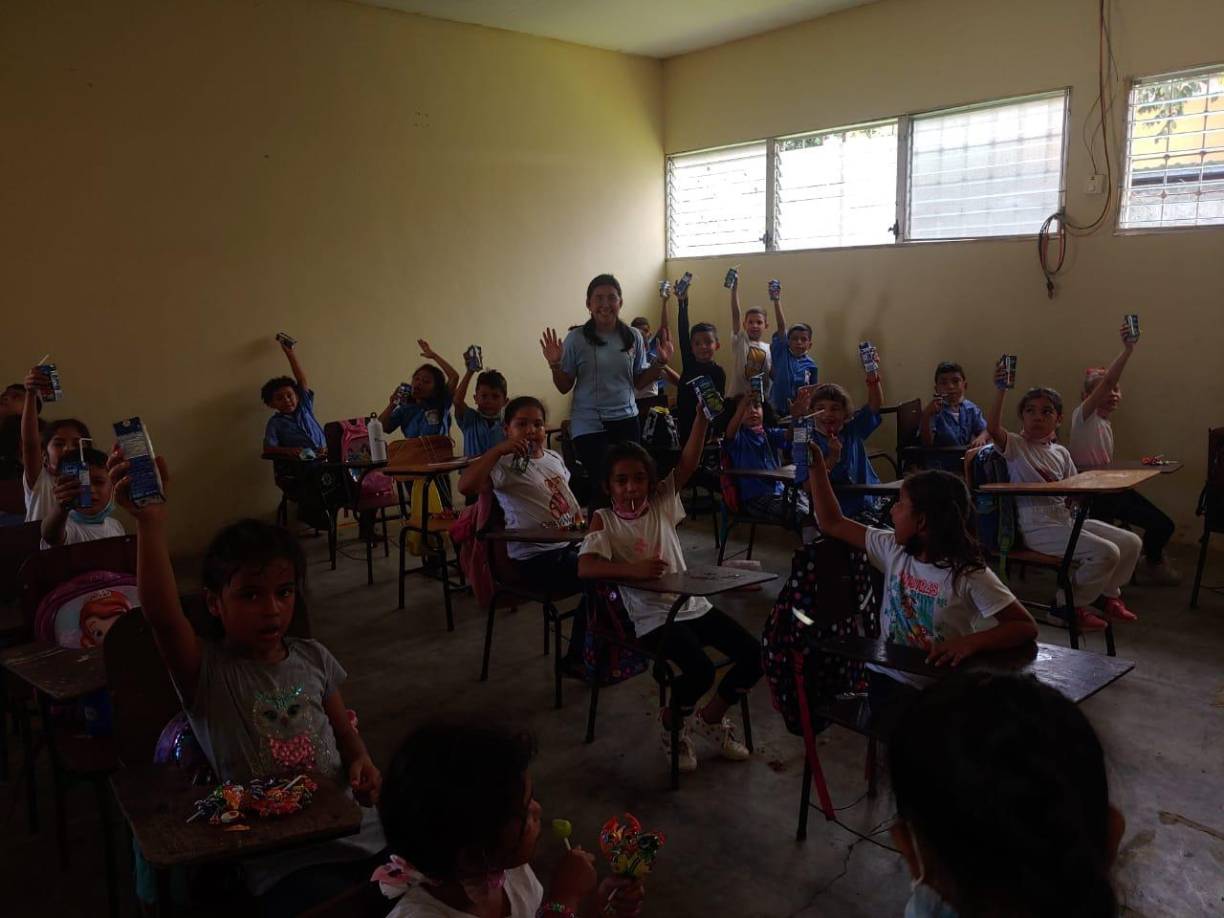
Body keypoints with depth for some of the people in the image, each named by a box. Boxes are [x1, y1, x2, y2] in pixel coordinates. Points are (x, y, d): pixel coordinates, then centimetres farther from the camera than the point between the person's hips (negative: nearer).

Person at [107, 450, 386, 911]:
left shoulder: (313, 658, 7)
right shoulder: (205, 672, -6)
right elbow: (162, 616, -26)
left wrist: (361, 762, -6)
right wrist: (152, 523, -38)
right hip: (286, 864, -3)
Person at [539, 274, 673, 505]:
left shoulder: (633, 337, 3)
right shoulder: (576, 339, -5)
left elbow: (638, 382, 12)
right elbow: (564, 387, 0)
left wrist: (660, 362, -2)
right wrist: (555, 365, -17)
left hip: (626, 421, 3)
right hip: (589, 425, -3)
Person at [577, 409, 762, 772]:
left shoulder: (661, 503, 5)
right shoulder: (604, 520, -6)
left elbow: (687, 464, -6)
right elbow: (584, 568, -20)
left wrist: (702, 417, -19)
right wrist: (633, 569, -33)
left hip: (692, 604, 5)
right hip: (653, 617, -5)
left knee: (754, 655, -6)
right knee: (700, 671, -27)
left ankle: (711, 717, 19)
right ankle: (670, 718, 7)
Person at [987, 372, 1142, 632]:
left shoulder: (1060, 452, 14)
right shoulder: (1015, 445, -6)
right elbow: (993, 428, -27)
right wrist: (1001, 391, -35)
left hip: (1066, 518, 8)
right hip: (1038, 527, -8)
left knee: (1131, 543, 3)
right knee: (1105, 552, -21)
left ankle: (1107, 593, 25)